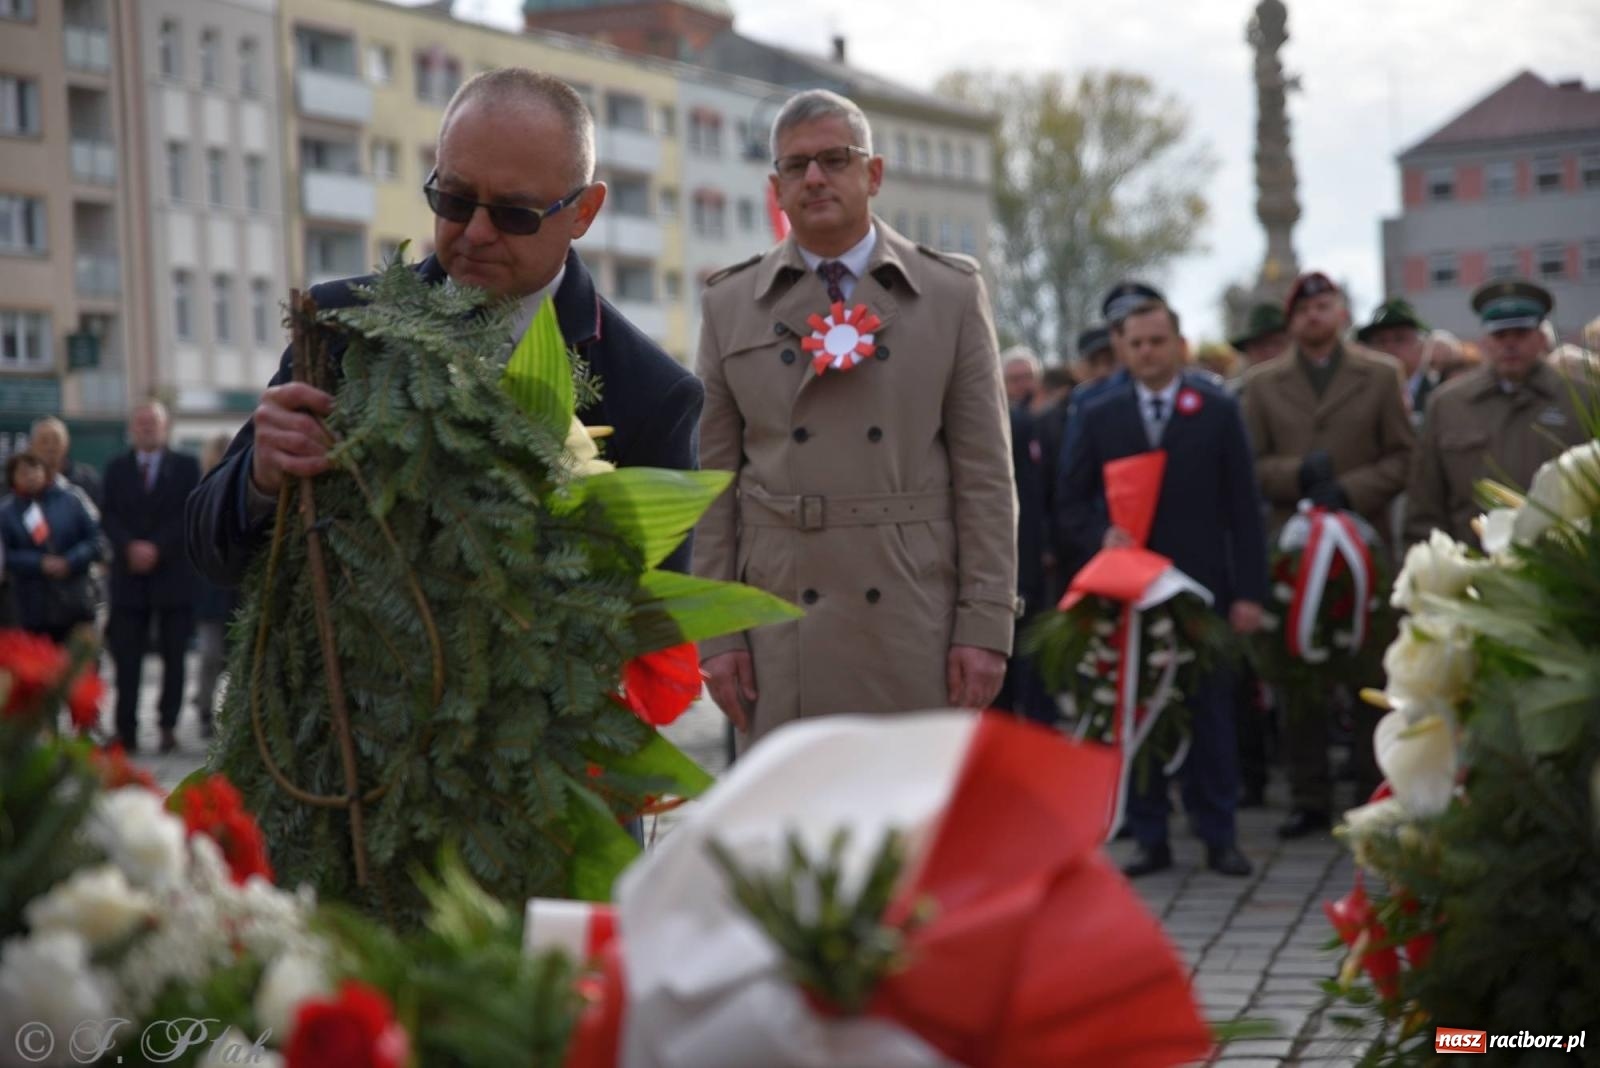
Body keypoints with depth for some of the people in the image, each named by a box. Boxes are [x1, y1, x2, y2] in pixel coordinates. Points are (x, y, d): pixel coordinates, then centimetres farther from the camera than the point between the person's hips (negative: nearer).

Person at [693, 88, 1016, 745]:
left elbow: (985, 473, 3)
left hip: (917, 629, -1)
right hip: (782, 635, 1)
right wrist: (715, 633, 1)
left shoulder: (951, 294, 6)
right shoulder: (730, 306, 10)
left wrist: (986, 623, -5)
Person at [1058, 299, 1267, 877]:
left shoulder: (1219, 411, 4)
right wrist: (1099, 536, -11)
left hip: (1200, 587, -1)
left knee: (1211, 714, 2)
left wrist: (1249, 591, -4)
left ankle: (1218, 836, 10)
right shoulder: (1099, 416, 7)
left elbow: (1243, 507, 2)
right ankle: (1150, 838, 10)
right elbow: (1072, 498, 11)